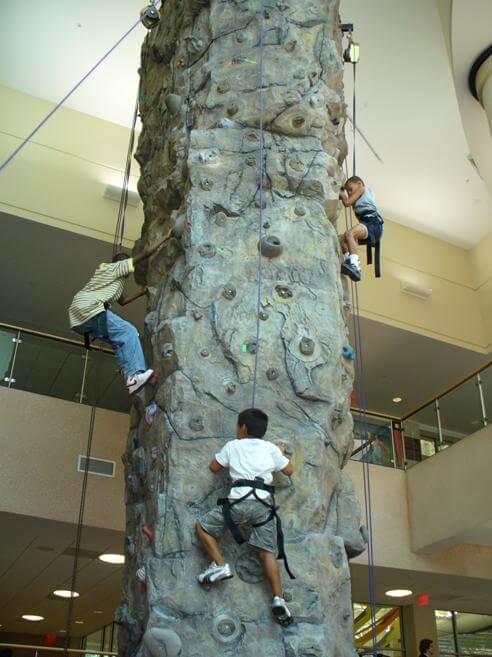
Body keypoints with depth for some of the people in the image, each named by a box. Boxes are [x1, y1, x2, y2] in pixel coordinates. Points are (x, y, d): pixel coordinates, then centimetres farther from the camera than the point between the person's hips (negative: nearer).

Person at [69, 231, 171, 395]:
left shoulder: (108, 273, 34)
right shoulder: (116, 267, 8)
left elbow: (122, 301, 38)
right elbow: (145, 253, 2)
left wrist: (141, 293, 37)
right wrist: (166, 237, 7)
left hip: (78, 320, 10)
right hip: (88, 309, -10)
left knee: (119, 340, 11)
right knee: (128, 332, -16)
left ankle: (129, 378, -4)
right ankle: (135, 374, -27)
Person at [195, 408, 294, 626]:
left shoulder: (232, 446, 14)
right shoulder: (271, 448, 16)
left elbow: (214, 467, 24)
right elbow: (288, 471, 24)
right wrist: (281, 452, 41)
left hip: (239, 501, -3)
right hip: (264, 504, 3)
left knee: (202, 526, 13)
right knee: (267, 551, 4)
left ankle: (220, 565, -1)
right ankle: (278, 599, -7)